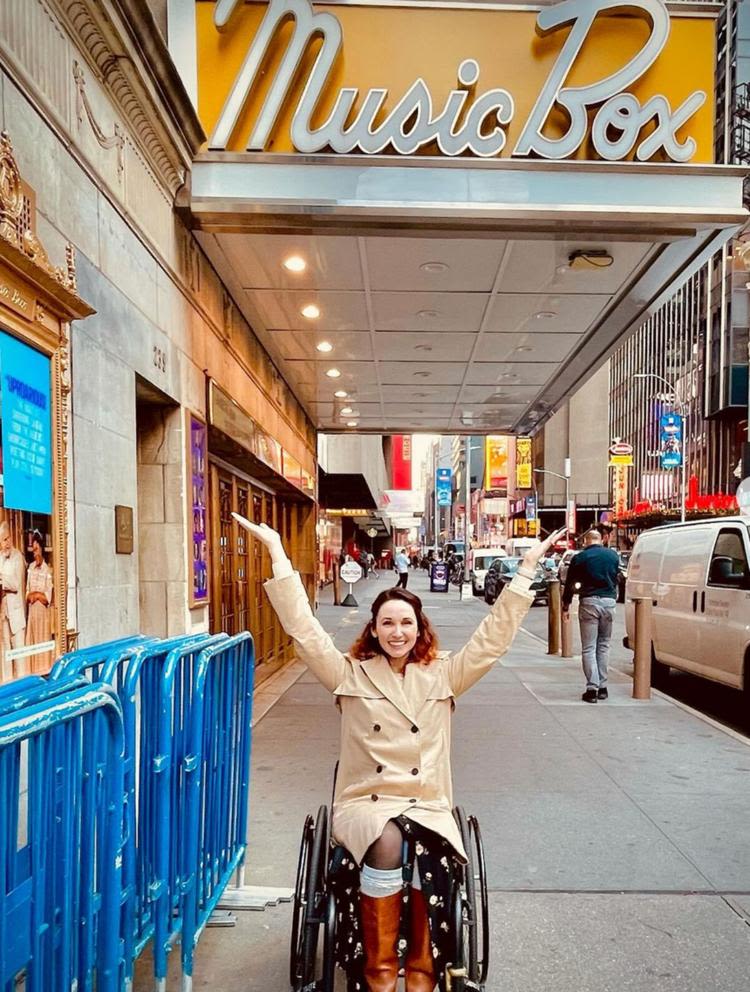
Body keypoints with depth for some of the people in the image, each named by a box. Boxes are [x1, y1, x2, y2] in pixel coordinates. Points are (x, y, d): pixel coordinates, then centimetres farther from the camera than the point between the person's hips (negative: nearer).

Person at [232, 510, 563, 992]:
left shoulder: (442, 675, 7)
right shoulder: (352, 674, 4)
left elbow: (493, 637, 1)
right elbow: (305, 629, -4)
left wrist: (527, 568, -6)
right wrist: (278, 554, -11)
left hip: (428, 805, 1)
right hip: (365, 803, -1)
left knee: (426, 851, -31)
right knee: (387, 843, -33)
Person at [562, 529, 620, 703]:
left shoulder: (580, 558, 0)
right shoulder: (613, 555, 10)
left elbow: (570, 584, 2)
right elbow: (616, 579, 18)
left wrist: (566, 607, 9)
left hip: (589, 602, -3)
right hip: (609, 601, 3)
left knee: (589, 648, 0)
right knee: (603, 645, 14)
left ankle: (592, 688, -6)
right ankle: (602, 687, 14)